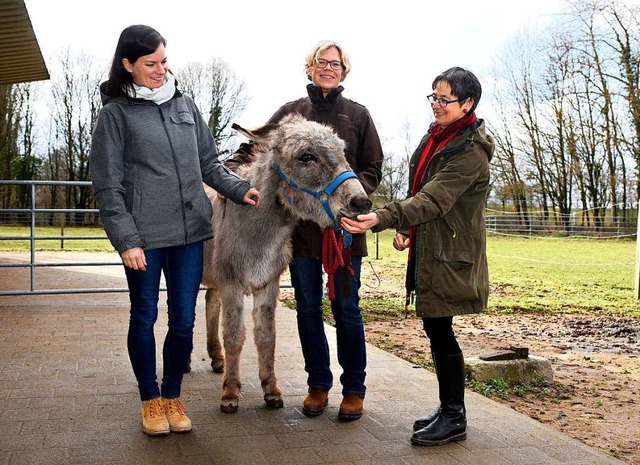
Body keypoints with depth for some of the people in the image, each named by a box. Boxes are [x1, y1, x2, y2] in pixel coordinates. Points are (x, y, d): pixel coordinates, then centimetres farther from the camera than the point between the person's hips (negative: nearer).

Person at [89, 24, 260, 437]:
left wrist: (239, 188, -1)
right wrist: (126, 240, -11)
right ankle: (151, 400, 27)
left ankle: (173, 396, 27)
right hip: (144, 237, -3)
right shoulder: (116, 113, -2)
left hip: (190, 232, 3)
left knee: (184, 320, 8)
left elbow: (210, 163, 15)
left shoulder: (185, 104, 10)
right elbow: (108, 185, -4)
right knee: (145, 317, 10)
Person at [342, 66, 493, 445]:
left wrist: (382, 219, -38)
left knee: (440, 331, -5)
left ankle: (454, 419, 9)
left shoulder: (471, 150, -16)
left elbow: (434, 198, -28)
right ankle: (449, 408, 26)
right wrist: (405, 229, 8)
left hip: (449, 253, -9)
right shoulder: (436, 135, 12)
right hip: (428, 249, 9)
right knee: (436, 328, 13)